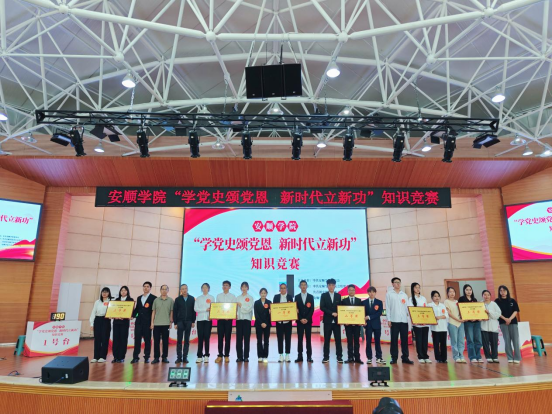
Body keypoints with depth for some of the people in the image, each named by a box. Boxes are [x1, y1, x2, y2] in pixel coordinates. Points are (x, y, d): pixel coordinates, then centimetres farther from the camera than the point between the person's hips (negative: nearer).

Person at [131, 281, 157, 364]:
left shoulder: (153, 298, -2)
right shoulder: (139, 298, 15)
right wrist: (133, 315, -2)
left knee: (147, 340, 4)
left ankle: (147, 357, 12)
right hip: (139, 321, 4)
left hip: (147, 322, -4)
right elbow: (137, 309, 16)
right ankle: (135, 357, 8)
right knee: (137, 339, 2)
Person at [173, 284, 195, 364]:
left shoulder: (192, 299, 3)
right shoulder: (178, 299, 2)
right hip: (180, 322, 0)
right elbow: (174, 312, 2)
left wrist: (193, 321, 0)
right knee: (179, 340, 1)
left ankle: (185, 357, 10)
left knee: (187, 340, 5)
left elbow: (194, 310, 4)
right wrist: (175, 323, -2)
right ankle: (179, 357, 7)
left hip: (188, 322, 0)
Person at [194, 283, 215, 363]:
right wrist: (205, 310, -10)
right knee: (200, 338, -2)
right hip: (200, 319, 1)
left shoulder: (211, 298, 10)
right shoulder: (198, 298, 11)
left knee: (207, 337, -3)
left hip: (208, 319, -1)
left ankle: (206, 356, 2)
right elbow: (195, 308, 0)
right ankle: (199, 356, 2)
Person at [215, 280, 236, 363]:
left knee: (228, 337, 1)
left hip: (229, 318, -1)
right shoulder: (219, 296, 11)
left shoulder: (232, 296, 5)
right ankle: (220, 355, 9)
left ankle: (226, 355, 8)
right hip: (220, 318, 1)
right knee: (220, 337, 2)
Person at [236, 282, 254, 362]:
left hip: (247, 319, -2)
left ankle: (246, 357, 3)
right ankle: (239, 356, 8)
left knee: (246, 338, -3)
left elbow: (249, 308, -7)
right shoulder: (238, 298, 13)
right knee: (239, 338, 1)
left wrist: (241, 305, -5)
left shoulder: (250, 298, 5)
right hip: (239, 319, 3)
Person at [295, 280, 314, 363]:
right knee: (299, 339, 1)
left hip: (308, 321, 0)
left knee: (308, 338, 1)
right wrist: (301, 319, -9)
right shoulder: (297, 297, 6)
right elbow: (296, 309, 1)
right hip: (299, 321, 0)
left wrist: (307, 319, -10)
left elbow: (312, 309, 0)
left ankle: (309, 356, 6)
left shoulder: (311, 297, 6)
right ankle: (300, 356, 5)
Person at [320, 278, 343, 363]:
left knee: (338, 339, 2)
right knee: (326, 339, 3)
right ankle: (326, 357, 9)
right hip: (327, 320, -2)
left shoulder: (338, 296, 9)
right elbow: (322, 307, -6)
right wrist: (331, 313, -15)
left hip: (337, 320, 2)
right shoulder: (324, 295, 2)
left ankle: (339, 356, 9)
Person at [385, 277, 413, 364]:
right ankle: (394, 357, 8)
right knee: (394, 339, 1)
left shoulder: (404, 294, 13)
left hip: (404, 320, 3)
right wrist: (388, 319, -5)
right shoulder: (389, 294, 4)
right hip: (394, 320, -3)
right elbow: (388, 307, 0)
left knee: (405, 339, 4)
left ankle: (405, 357, 12)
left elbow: (407, 307, 11)